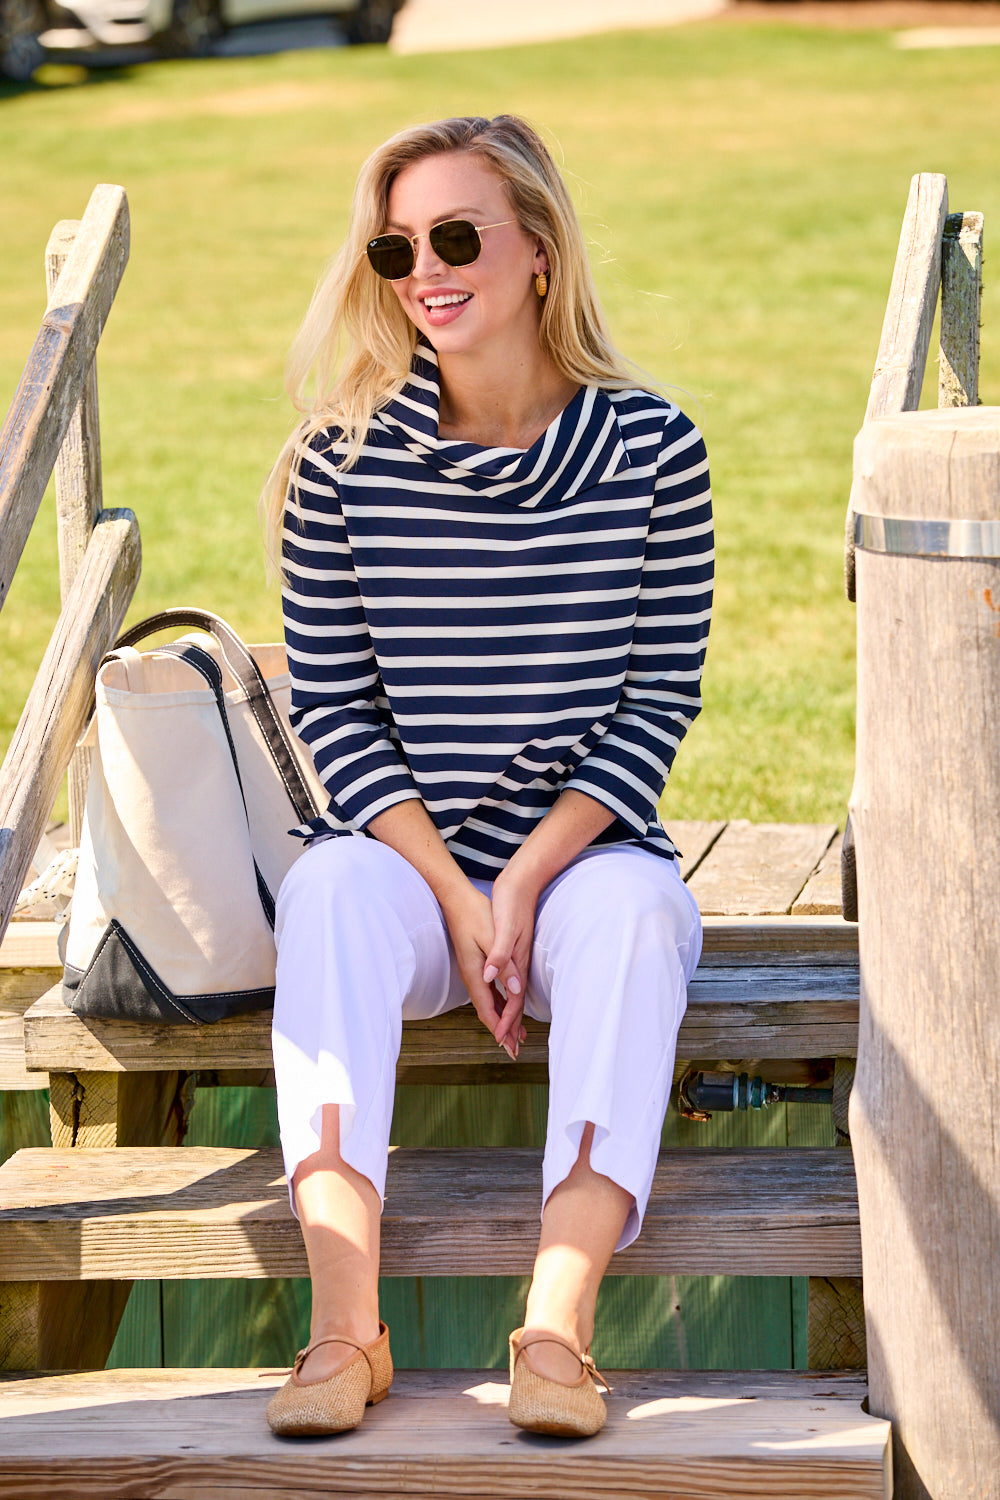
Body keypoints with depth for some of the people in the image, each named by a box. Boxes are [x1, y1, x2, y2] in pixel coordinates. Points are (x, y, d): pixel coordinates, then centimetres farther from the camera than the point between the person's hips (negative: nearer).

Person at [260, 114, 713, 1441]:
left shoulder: (652, 448, -2)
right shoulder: (344, 459, -1)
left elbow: (660, 699, -3)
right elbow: (334, 708, -1)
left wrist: (528, 882, -14)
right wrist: (456, 894, -13)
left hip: (587, 848, 0)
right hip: (405, 848, 0)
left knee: (635, 912, -34)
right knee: (330, 889, -33)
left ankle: (559, 1325, -43)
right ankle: (345, 1325, -43)